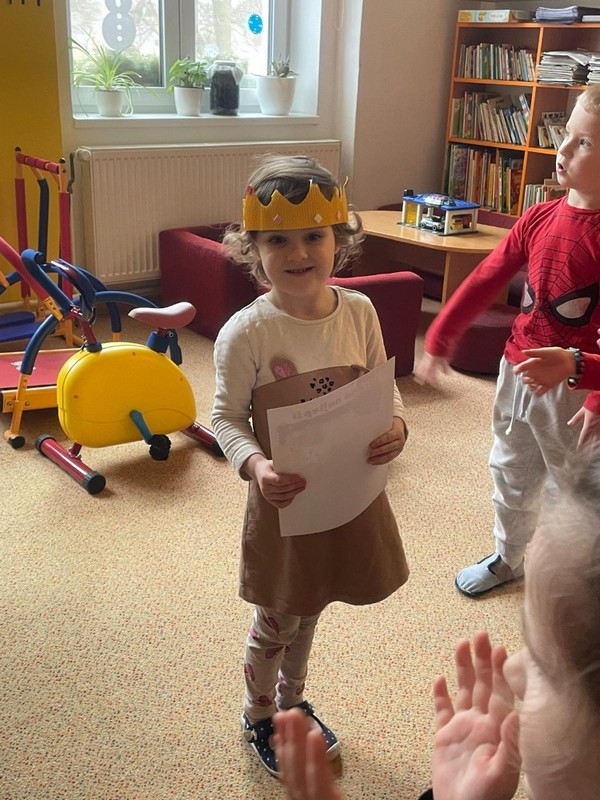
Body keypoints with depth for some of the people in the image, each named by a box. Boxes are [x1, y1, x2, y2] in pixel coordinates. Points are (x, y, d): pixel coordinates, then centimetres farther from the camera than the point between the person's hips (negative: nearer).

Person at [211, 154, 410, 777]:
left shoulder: (359, 312, -7)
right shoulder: (245, 333, -20)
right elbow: (226, 417, -12)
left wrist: (395, 427, -16)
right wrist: (254, 464, -30)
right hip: (285, 498, -4)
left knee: (309, 610, 25)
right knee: (276, 622, 15)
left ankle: (292, 701, 52)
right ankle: (259, 718, 45)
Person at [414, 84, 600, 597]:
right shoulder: (539, 217, 0)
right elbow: (487, 280, 6)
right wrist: (440, 339, 9)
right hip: (516, 371, 7)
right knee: (511, 474, 22)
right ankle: (508, 559, 44)